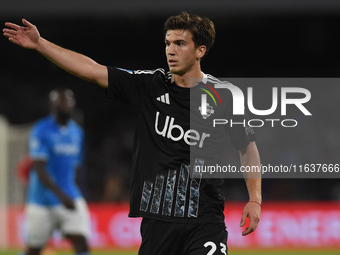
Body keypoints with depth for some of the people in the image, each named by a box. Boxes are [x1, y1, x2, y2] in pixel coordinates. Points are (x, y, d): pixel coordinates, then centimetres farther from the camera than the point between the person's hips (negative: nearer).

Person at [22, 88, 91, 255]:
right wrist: (61, 195, -28)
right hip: (42, 201, -4)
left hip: (71, 198, 4)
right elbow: (39, 170, -19)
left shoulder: (77, 132, 9)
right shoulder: (41, 131, -11)